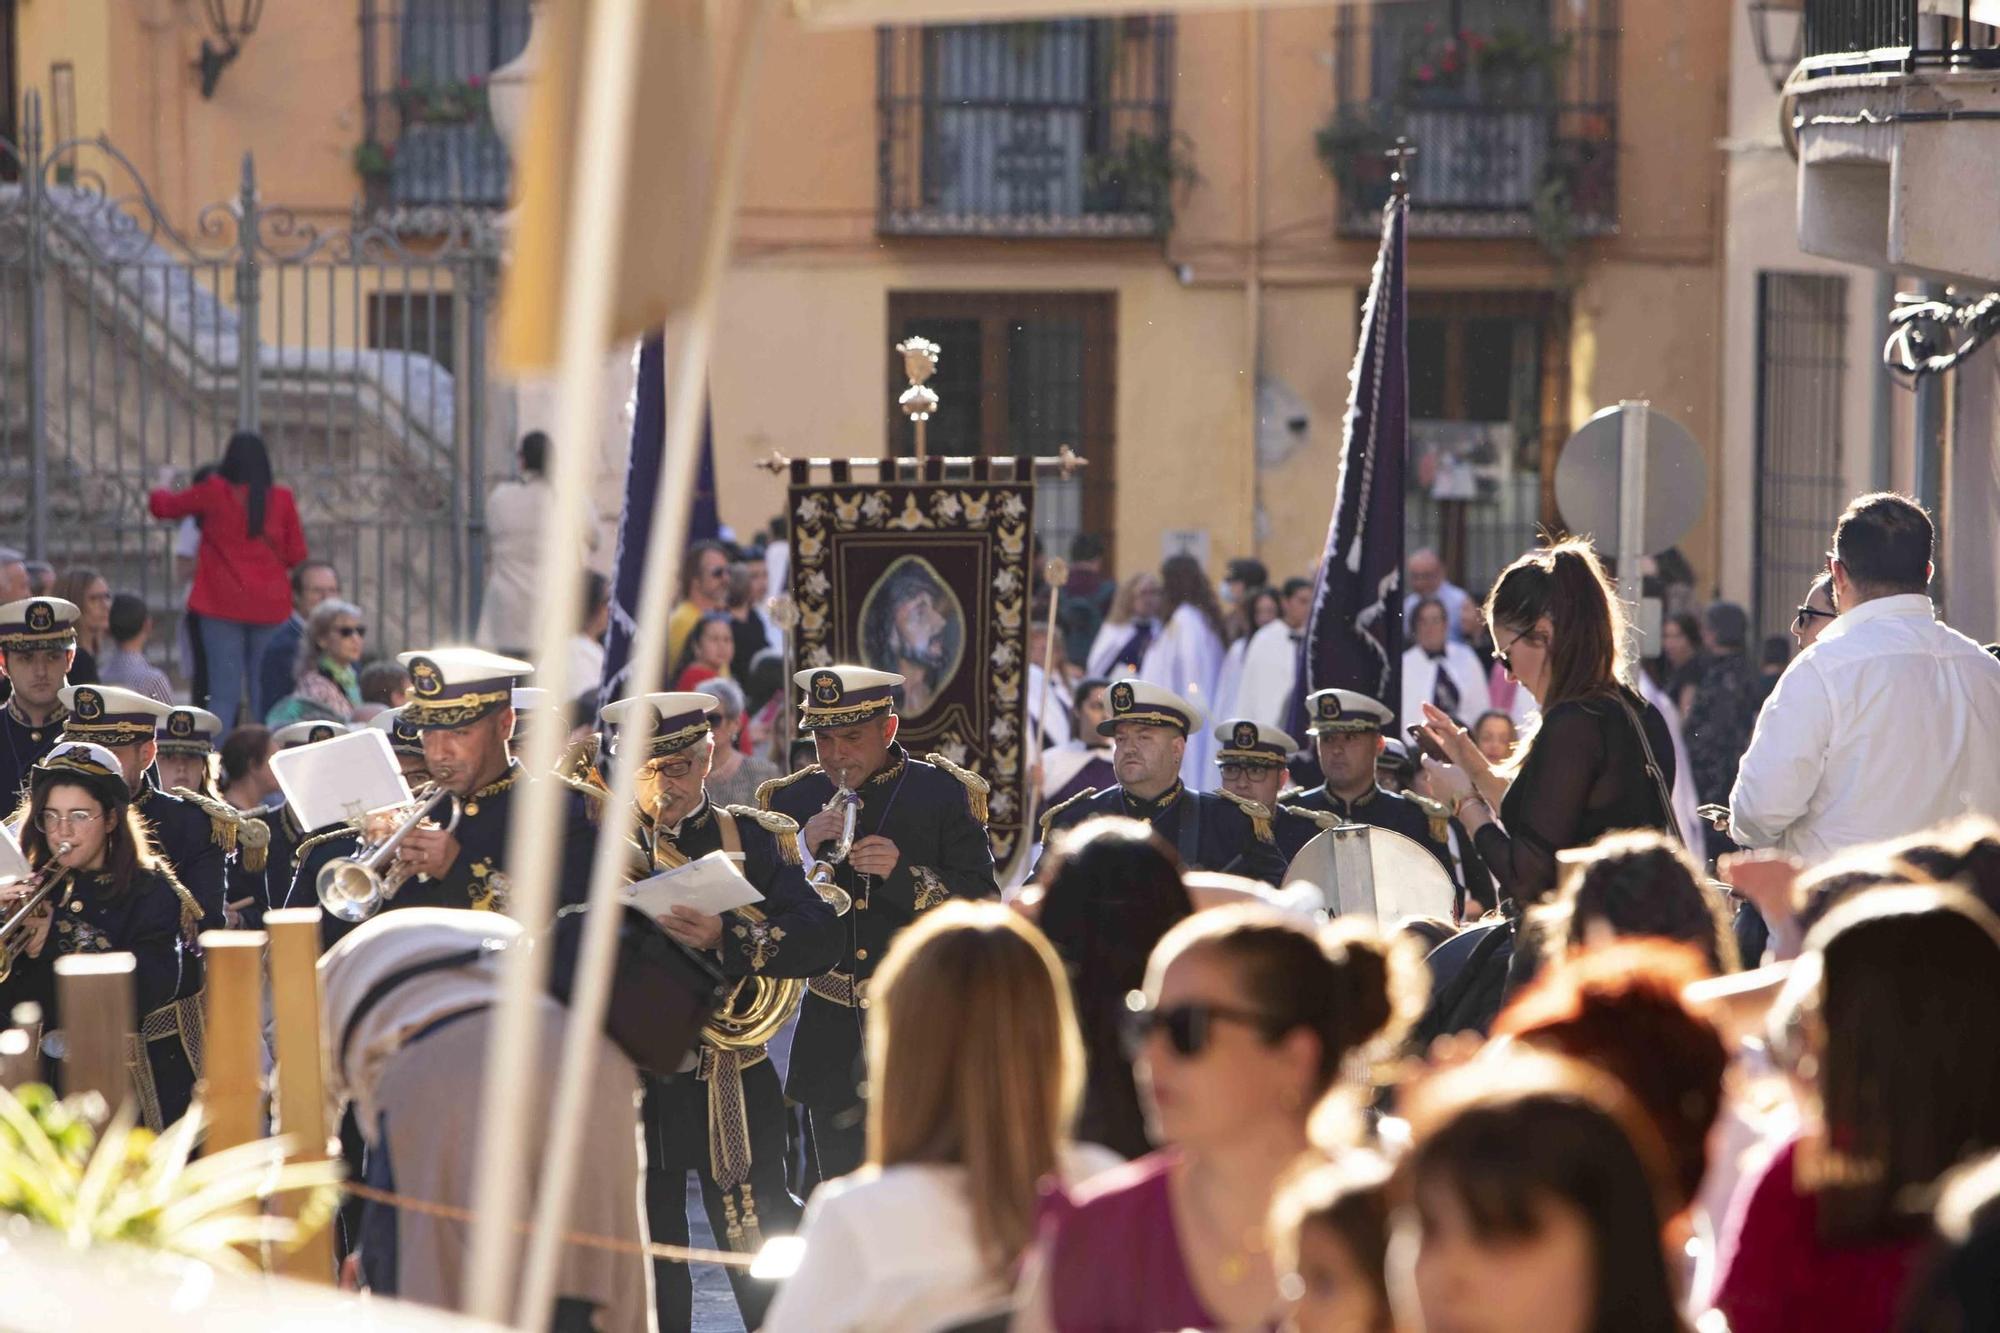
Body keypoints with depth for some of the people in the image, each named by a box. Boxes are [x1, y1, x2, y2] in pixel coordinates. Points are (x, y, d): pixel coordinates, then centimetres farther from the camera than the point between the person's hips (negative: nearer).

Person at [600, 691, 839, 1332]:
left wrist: (727, 938, -26)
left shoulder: (750, 838, 2)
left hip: (732, 1093, -1)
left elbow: (822, 939, -12)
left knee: (766, 1273, -2)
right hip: (629, 1091, 1)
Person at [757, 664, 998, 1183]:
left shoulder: (943, 795, 1)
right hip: (831, 1035, 3)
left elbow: (983, 906, -5)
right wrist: (803, 854, -13)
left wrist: (904, 875, -18)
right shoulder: (793, 801, 9)